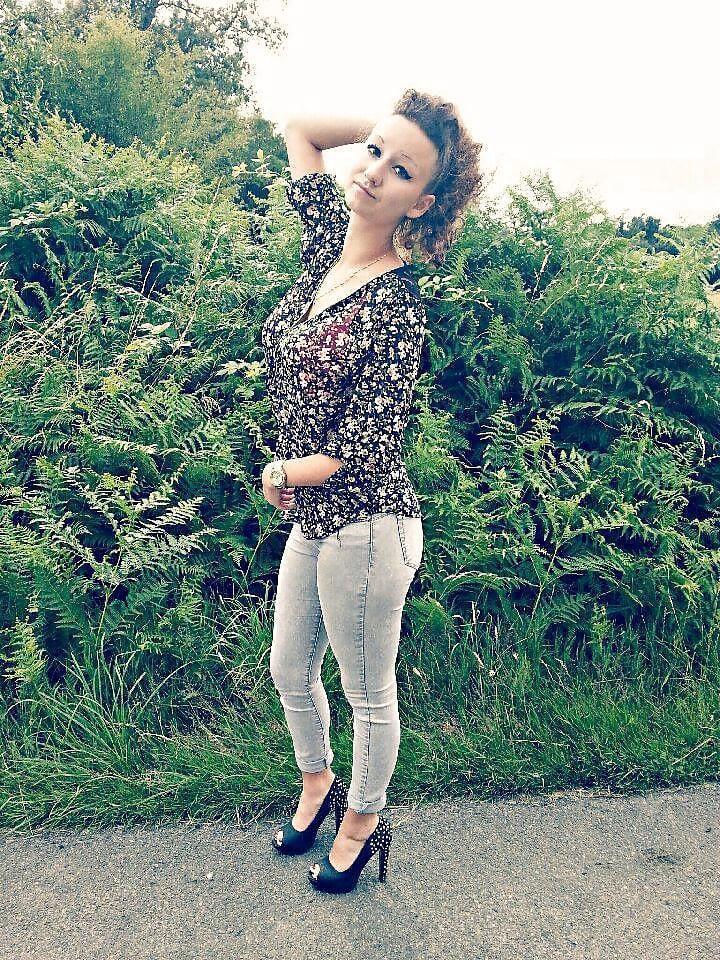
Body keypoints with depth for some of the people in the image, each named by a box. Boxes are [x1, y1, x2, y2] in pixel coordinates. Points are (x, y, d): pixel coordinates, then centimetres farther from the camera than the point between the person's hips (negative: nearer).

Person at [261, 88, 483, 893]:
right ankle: (317, 785, 51)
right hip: (312, 518, 8)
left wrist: (282, 473, -6)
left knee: (369, 694, 15)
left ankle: (361, 824, 41)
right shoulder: (329, 244, 0)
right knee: (289, 670, 24)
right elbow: (298, 127, 12)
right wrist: (390, 125, 4)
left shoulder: (394, 301, -21)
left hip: (364, 525, -8)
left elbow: (368, 449, -20)